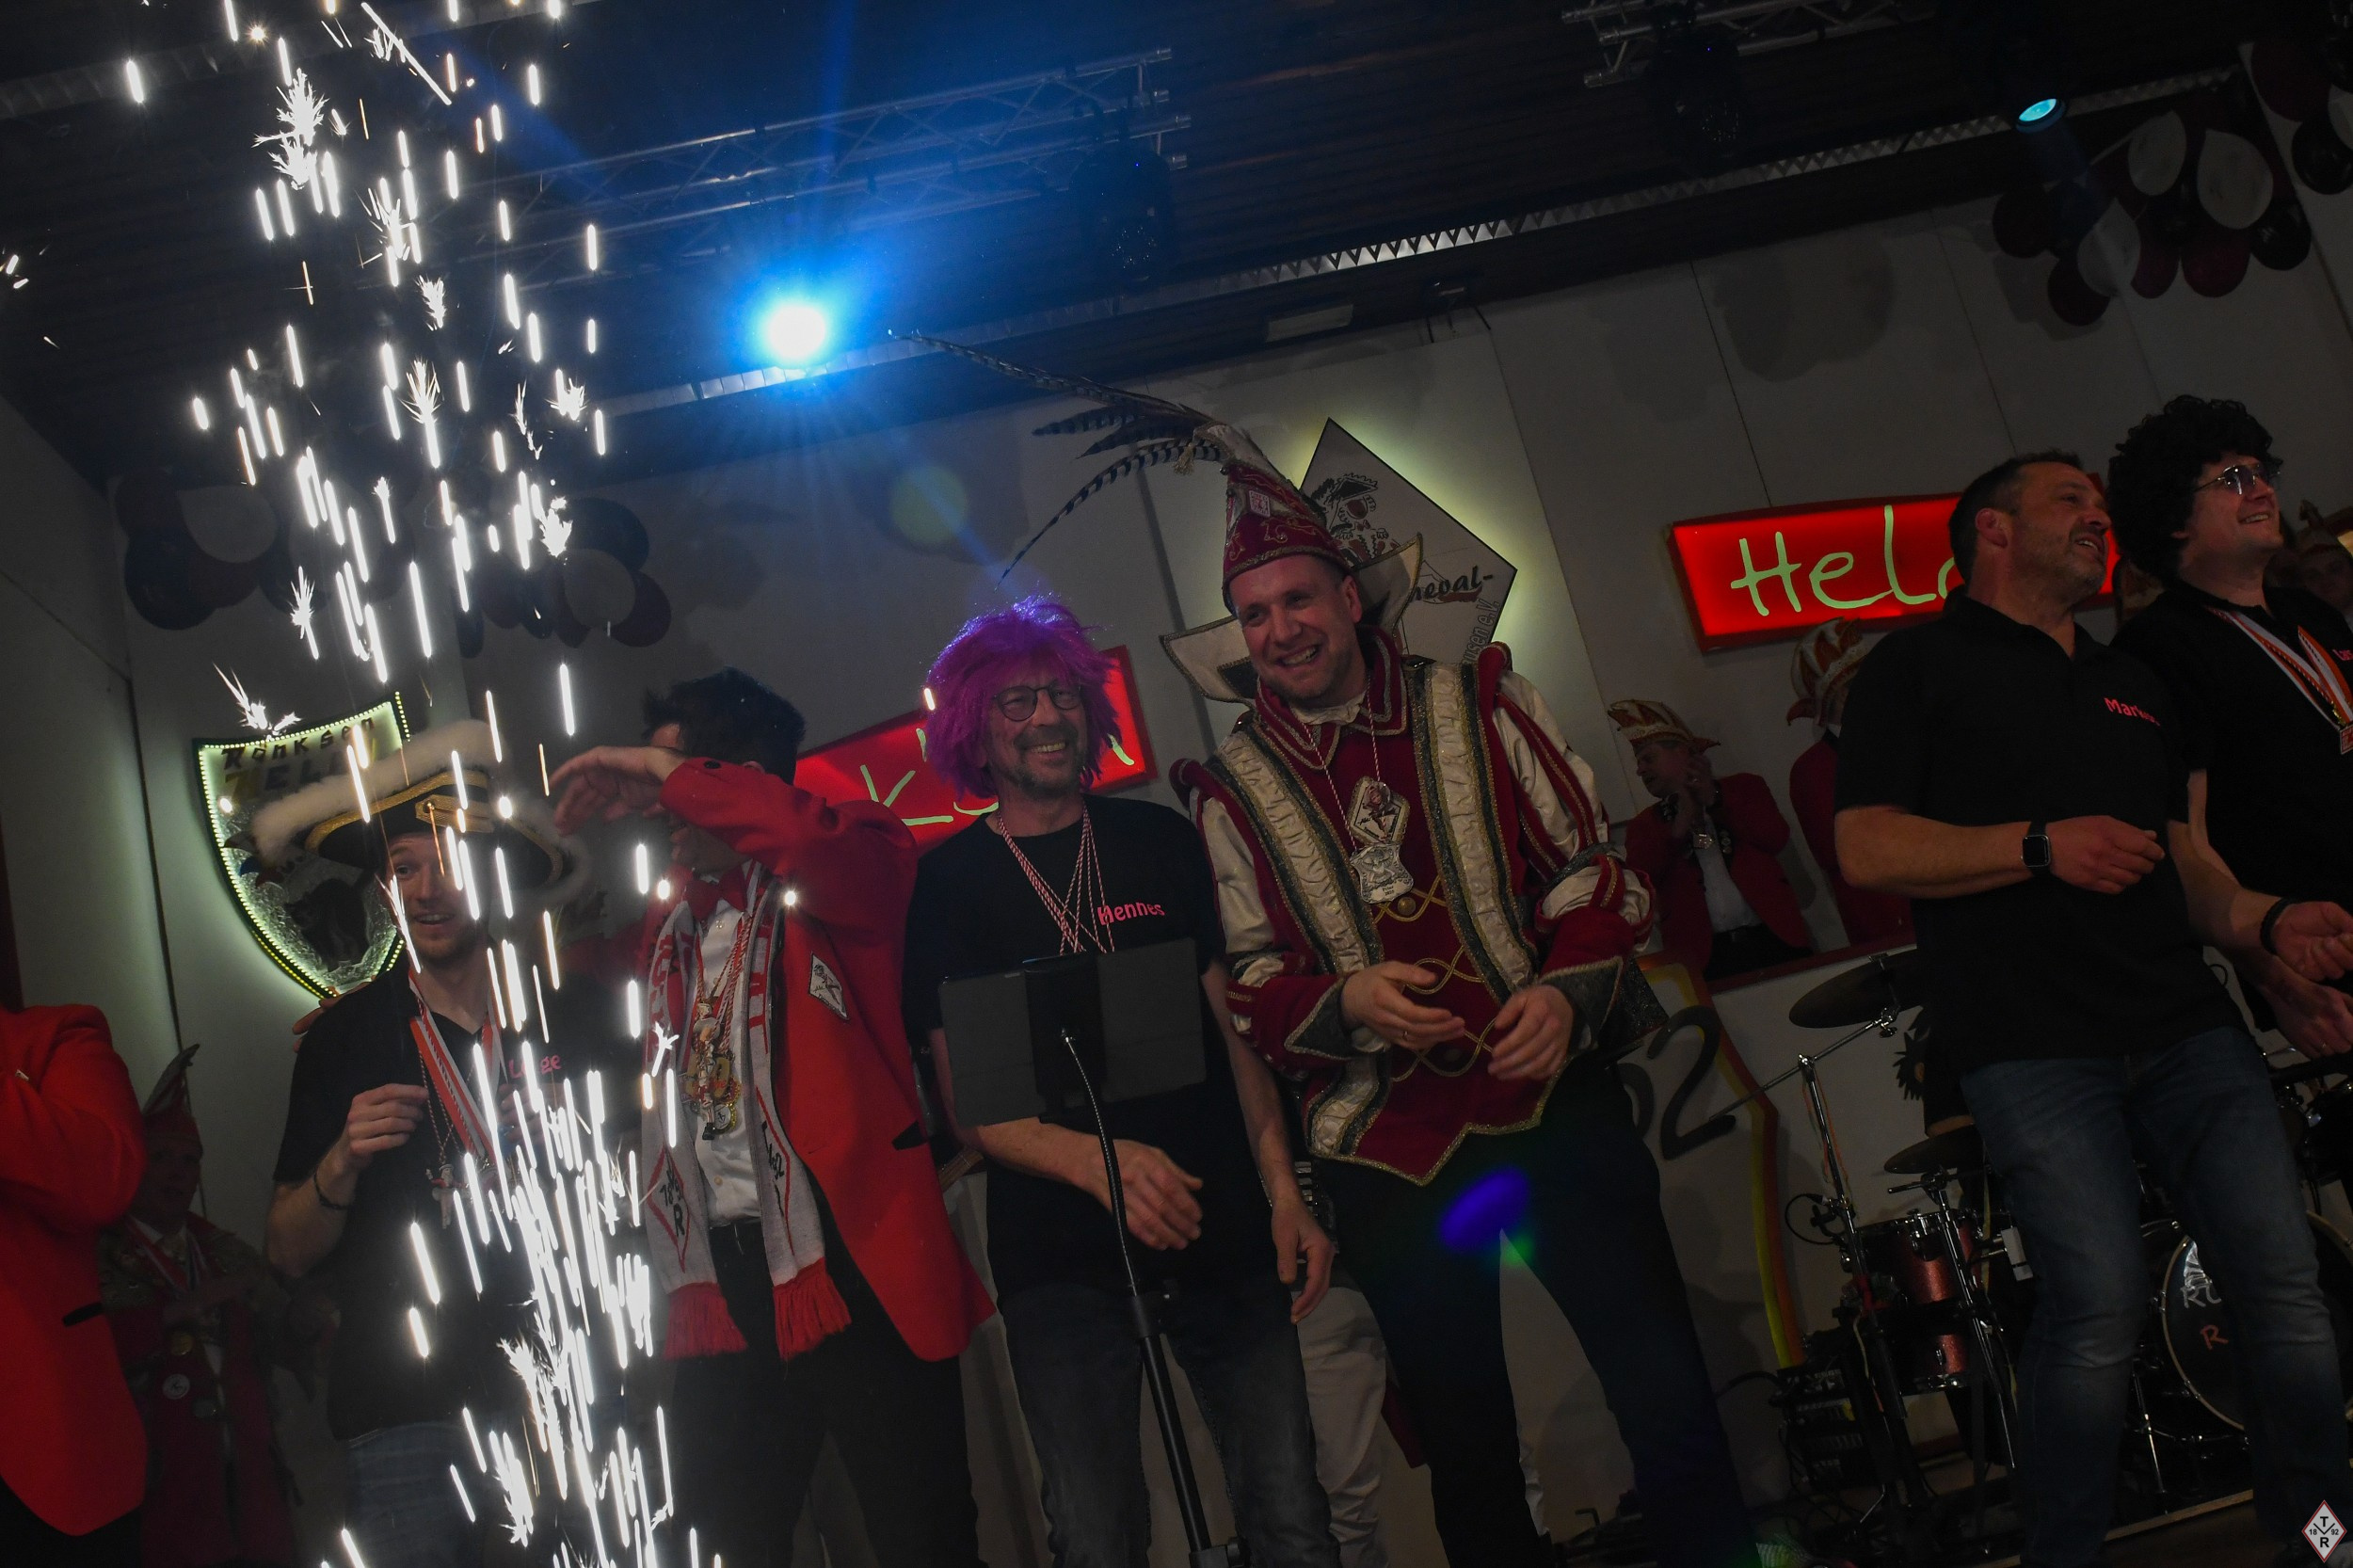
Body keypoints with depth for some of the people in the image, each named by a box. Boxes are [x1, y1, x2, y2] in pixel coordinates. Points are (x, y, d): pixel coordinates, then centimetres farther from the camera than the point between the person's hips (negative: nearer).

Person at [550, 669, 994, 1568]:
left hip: (850, 1260, -6)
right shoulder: (667, 929, 18)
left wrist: (667, 770, -14)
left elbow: (811, 836, -25)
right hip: (720, 1281, 7)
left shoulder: (833, 883, -1)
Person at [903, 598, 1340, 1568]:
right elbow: (966, 1102, -2)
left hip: (1224, 1235, 2)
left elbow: (1231, 1025, 10)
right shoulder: (950, 881, 3)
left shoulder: (1159, 839, 10)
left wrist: (1283, 1191, -2)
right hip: (1063, 1260, -2)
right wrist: (1097, 1161, -20)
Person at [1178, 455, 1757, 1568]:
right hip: (1389, 1151, 0)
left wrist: (1567, 987, -13)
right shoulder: (1233, 788, 2)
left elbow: (1591, 863, 5)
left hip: (1551, 1098, 0)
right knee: (1464, 1444, 12)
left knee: (1671, 1404, -1)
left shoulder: (1474, 705, 4)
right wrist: (1347, 1000, -17)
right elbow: (1251, 985, 4)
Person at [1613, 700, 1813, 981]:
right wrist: (1677, 828, -6)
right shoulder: (1643, 825, 16)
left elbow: (1777, 837, 0)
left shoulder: (1744, 787, 16)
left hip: (1773, 940, 0)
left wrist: (1716, 798, -1)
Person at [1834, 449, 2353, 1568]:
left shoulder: (2130, 684, 26)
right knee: (2101, 1305, -14)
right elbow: (1866, 847, -5)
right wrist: (2039, 847, -16)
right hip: (2034, 1045, -6)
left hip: (2186, 1025, 6)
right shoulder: (1920, 665, 6)